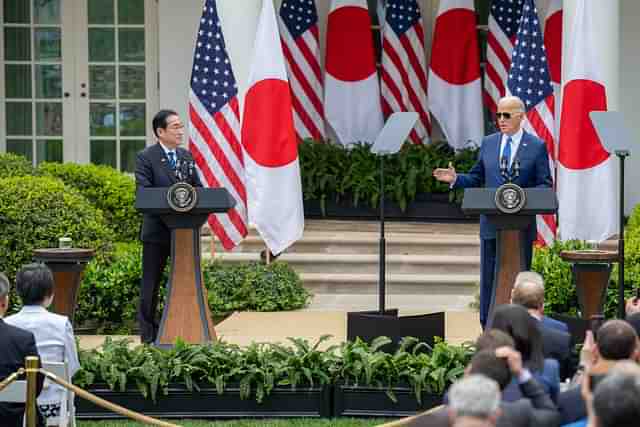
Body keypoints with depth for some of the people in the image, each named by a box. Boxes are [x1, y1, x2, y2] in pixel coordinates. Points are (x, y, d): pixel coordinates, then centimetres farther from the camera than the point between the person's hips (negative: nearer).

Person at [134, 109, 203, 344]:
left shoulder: (186, 156, 13)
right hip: (157, 230, -5)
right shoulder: (146, 158, -6)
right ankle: (148, 333, 8)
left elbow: (197, 187, 12)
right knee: (151, 283, 2)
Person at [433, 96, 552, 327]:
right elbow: (477, 178, 13)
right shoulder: (488, 143, 10)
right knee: (489, 280, 4)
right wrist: (455, 178, -4)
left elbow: (545, 184, -3)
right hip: (491, 224, 3)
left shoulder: (537, 146, -1)